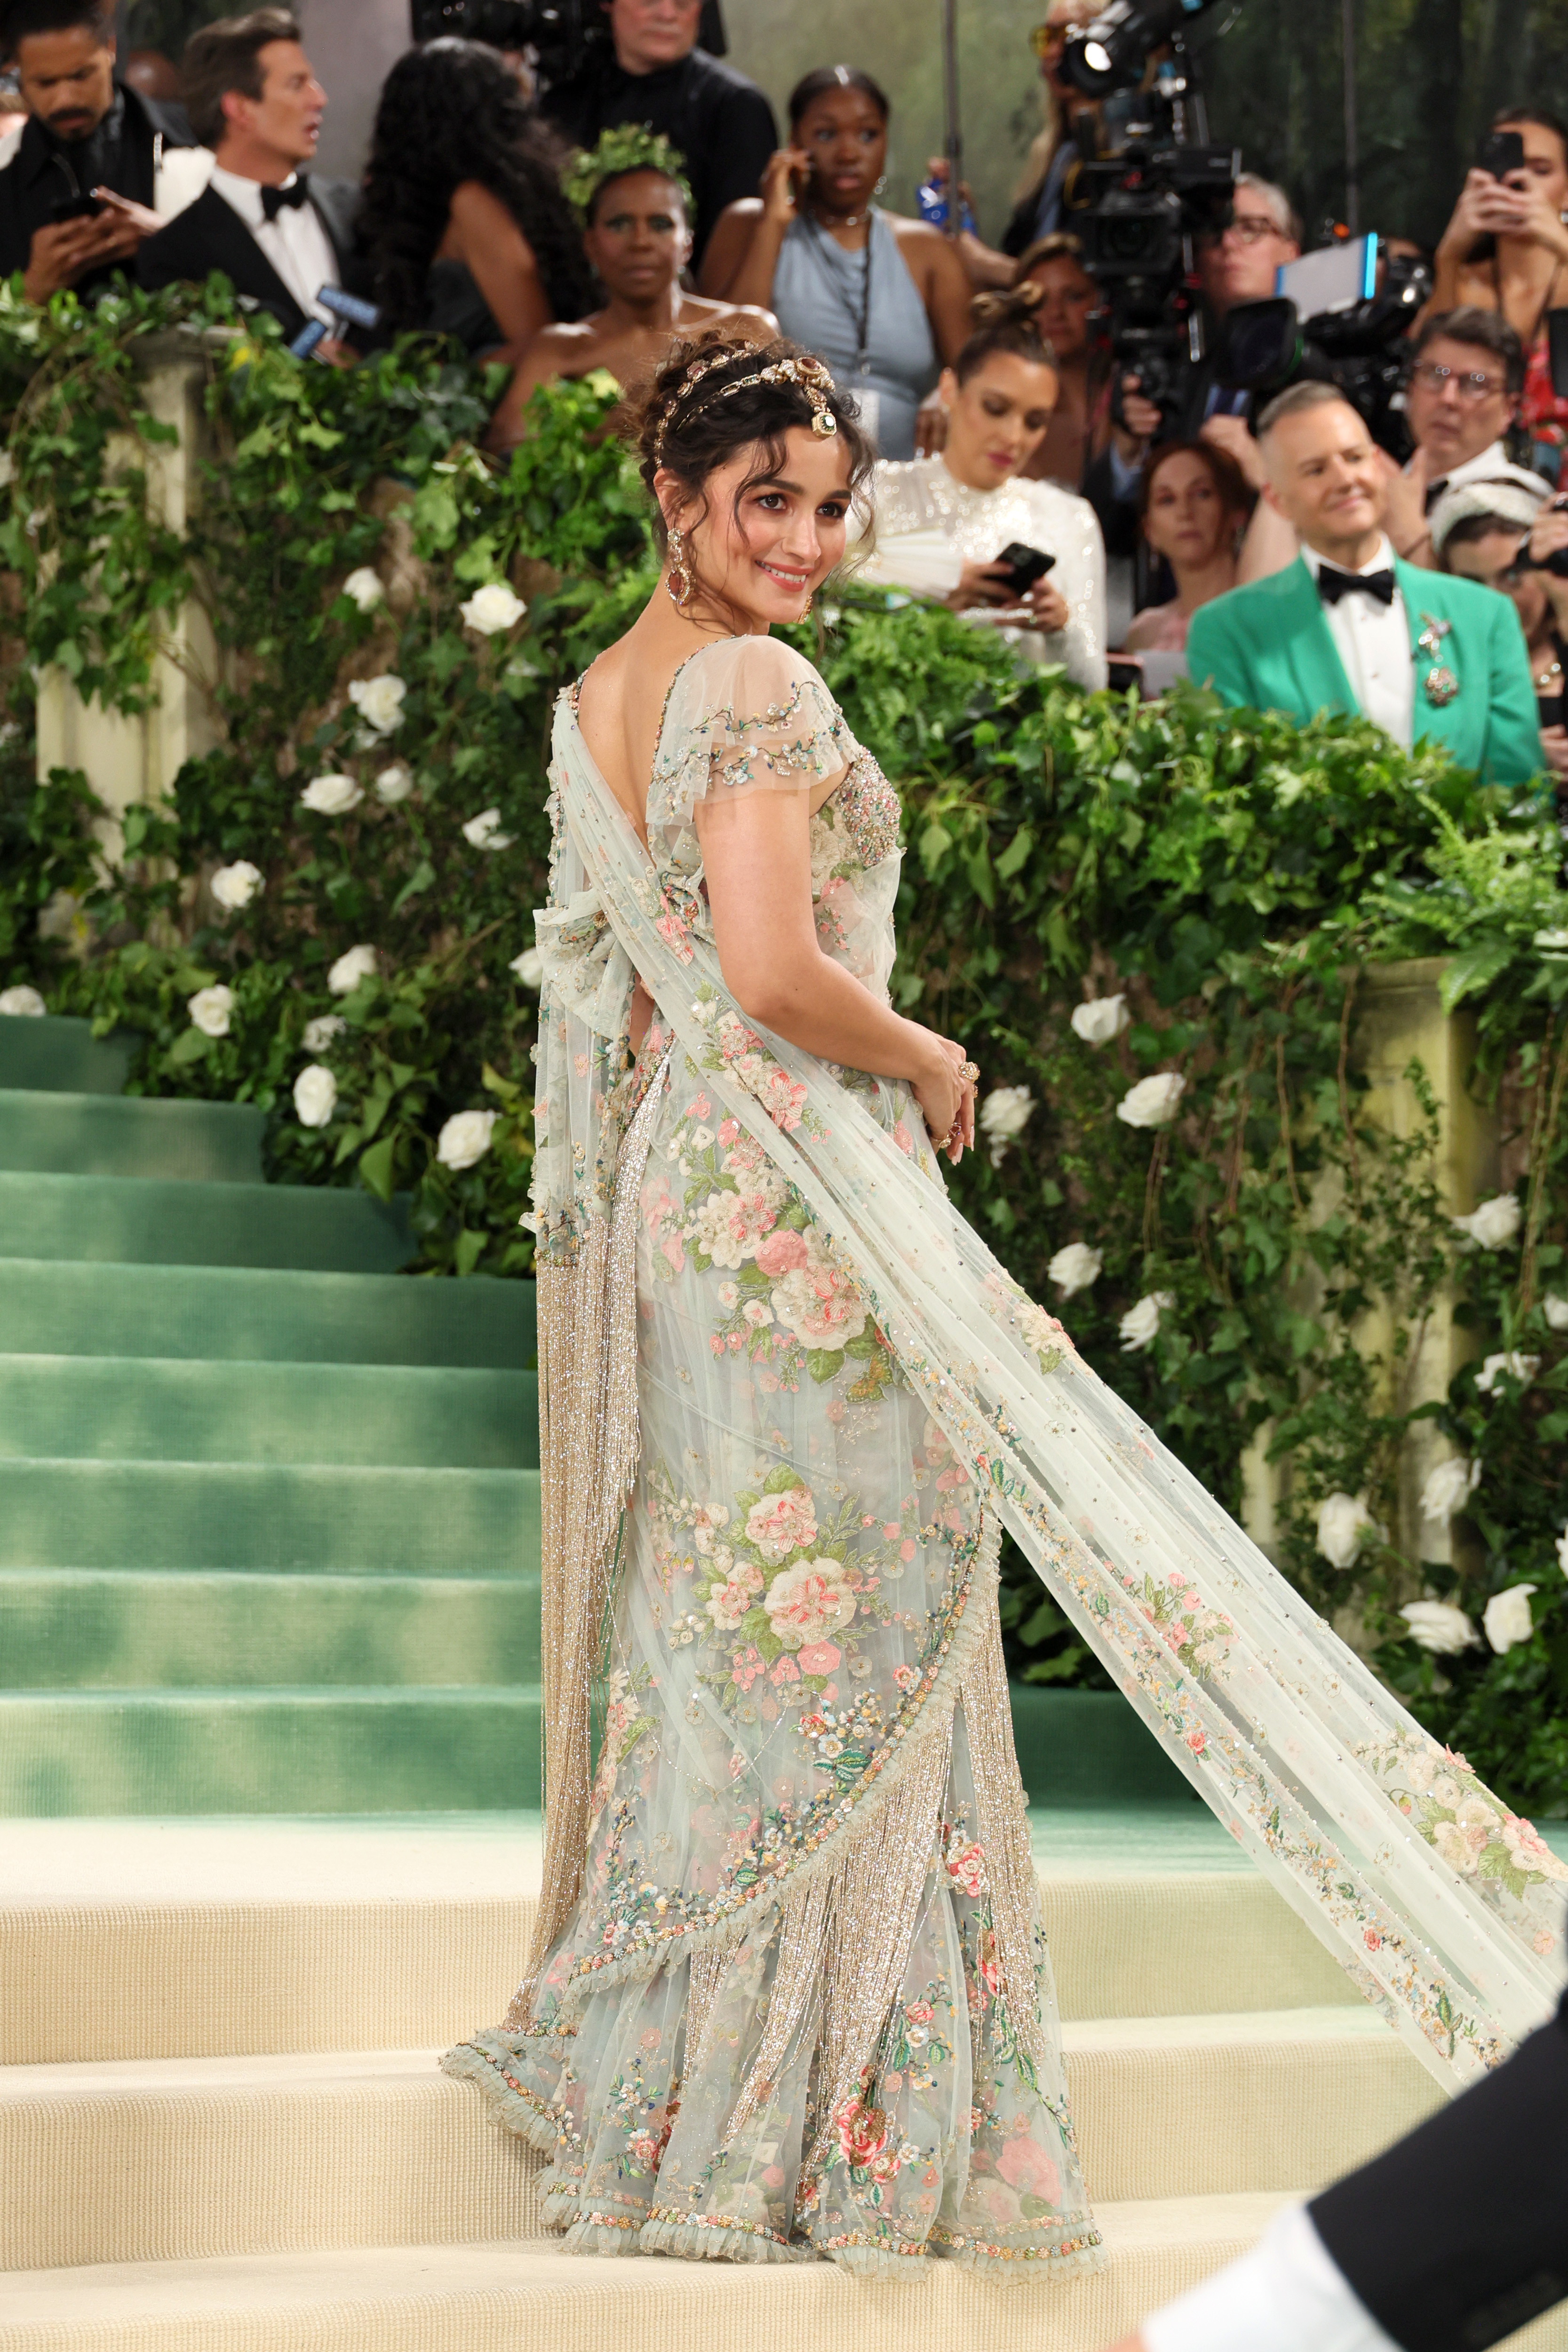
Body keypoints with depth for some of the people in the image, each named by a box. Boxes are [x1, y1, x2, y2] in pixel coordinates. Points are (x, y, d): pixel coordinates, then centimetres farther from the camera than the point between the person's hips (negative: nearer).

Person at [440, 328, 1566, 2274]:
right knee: (834, 1653, -1)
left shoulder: (592, 702, 13)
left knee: (713, 1642, 15)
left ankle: (656, 2102, 20)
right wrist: (933, 1064, -7)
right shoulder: (758, 687, -15)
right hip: (799, 1196, -9)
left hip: (664, 1194, 9)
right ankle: (810, 2133, 4)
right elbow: (772, 971, -23)